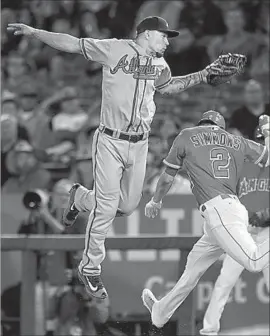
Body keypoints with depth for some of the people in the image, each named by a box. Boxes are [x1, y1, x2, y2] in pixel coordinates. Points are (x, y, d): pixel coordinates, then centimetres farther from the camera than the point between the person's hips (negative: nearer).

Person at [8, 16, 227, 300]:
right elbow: (73, 44, -8)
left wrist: (204, 75, 24)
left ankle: (81, 198, 37)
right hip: (110, 141, -6)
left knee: (128, 205, 9)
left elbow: (169, 86, 32)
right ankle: (90, 270, 8)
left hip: (139, 145, 6)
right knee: (107, 208, -7)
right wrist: (33, 32, -14)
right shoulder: (115, 49, -8)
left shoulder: (159, 64, 11)